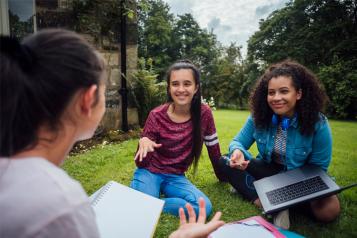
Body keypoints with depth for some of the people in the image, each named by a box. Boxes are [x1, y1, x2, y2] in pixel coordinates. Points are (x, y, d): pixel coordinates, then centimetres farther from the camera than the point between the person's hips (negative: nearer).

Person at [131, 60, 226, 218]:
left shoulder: (204, 113, -10)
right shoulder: (156, 116, -14)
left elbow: (213, 149, 4)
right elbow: (142, 164, -11)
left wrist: (222, 177, 12)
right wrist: (143, 143, -33)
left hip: (175, 176, 3)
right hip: (150, 172, -2)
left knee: (204, 207, -25)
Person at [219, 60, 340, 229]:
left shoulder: (318, 124, -20)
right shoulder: (259, 117, -14)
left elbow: (318, 168, -13)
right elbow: (237, 142, -6)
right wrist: (237, 152, -31)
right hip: (267, 171, 2)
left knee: (329, 210, -30)